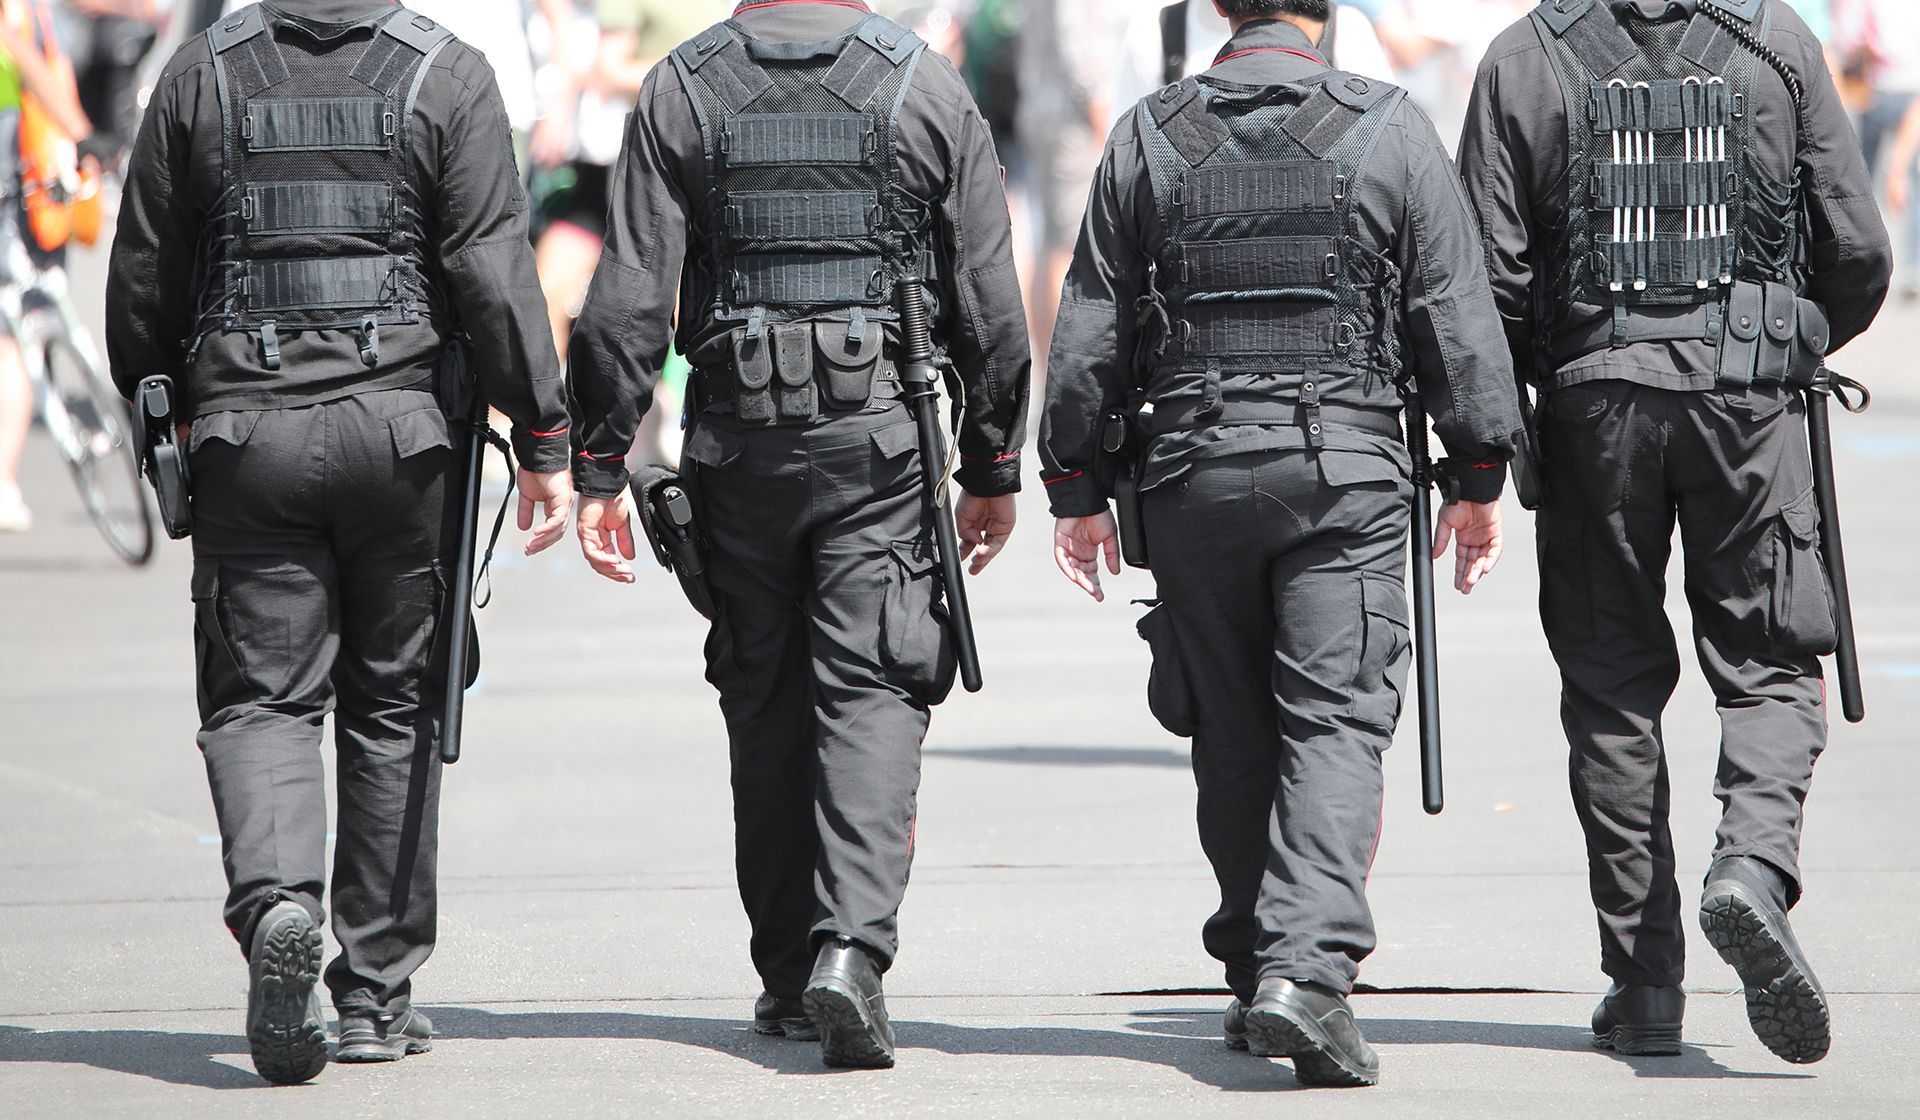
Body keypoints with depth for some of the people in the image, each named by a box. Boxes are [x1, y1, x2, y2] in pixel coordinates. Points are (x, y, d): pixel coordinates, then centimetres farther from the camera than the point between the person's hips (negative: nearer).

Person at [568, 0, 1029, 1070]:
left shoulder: (681, 90, 1)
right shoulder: (927, 86, 0)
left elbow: (627, 303, -3)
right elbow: (991, 307, 2)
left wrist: (600, 468, 2)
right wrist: (994, 468, 11)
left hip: (738, 444, 1)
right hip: (881, 440, -1)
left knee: (765, 703, 13)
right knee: (872, 696, -2)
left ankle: (790, 977, 17)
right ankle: (852, 947, -21)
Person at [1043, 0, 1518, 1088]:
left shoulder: (1148, 137, 4)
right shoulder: (1393, 130, -2)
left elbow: (1090, 333, 7)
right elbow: (1458, 317, 0)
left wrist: (1079, 486, 14)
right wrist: (1480, 475, 7)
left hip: (1193, 468, 2)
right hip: (1348, 468, -2)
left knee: (1233, 736, 12)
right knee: (1337, 723, -5)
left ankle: (1257, 969, 19)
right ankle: (1308, 969, -21)